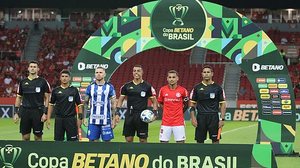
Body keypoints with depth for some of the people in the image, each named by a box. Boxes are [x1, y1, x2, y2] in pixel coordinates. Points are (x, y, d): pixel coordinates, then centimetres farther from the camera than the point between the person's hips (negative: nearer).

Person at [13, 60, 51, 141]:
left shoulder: (43, 82, 0)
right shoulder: (23, 82, 9)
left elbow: (47, 98, 0)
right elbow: (19, 97, 14)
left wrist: (45, 113, -8)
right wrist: (16, 113, 6)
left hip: (38, 112, -3)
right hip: (25, 112, 3)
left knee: (38, 137, 1)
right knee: (25, 137, 3)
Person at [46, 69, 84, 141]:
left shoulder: (74, 90, 2)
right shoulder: (55, 90, 6)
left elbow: (79, 105, 4)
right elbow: (51, 104, 9)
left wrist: (80, 118, -4)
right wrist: (48, 118, 4)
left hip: (71, 119, -1)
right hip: (59, 119, 1)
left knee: (72, 140, -2)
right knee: (58, 140, 4)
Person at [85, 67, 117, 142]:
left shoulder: (110, 87, 2)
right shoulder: (90, 87, 6)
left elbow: (113, 104, 4)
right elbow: (86, 103, 11)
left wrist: (113, 119, -1)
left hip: (106, 120, -1)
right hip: (93, 120, 1)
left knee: (107, 140, 1)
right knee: (93, 141, 2)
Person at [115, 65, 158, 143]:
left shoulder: (147, 87, 0)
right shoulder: (127, 86, 7)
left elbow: (154, 101, 4)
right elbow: (120, 100, 11)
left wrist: (154, 113, -10)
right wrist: (117, 113, 1)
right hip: (129, 115, 2)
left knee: (143, 139, 1)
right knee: (128, 139, 4)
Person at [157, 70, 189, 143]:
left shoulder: (183, 90, -2)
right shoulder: (163, 90, 2)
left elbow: (186, 104, 11)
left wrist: (179, 113, 10)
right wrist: (167, 112, 12)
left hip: (179, 122, -1)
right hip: (165, 122, 1)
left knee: (181, 142, -1)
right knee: (163, 142, 2)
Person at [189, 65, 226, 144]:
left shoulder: (218, 88, 3)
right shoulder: (197, 88, 5)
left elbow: (223, 104, 4)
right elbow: (192, 104, 7)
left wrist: (222, 119, -5)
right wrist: (193, 118, -4)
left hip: (214, 117, -1)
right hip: (201, 117, 1)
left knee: (215, 140, -1)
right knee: (200, 140, 3)